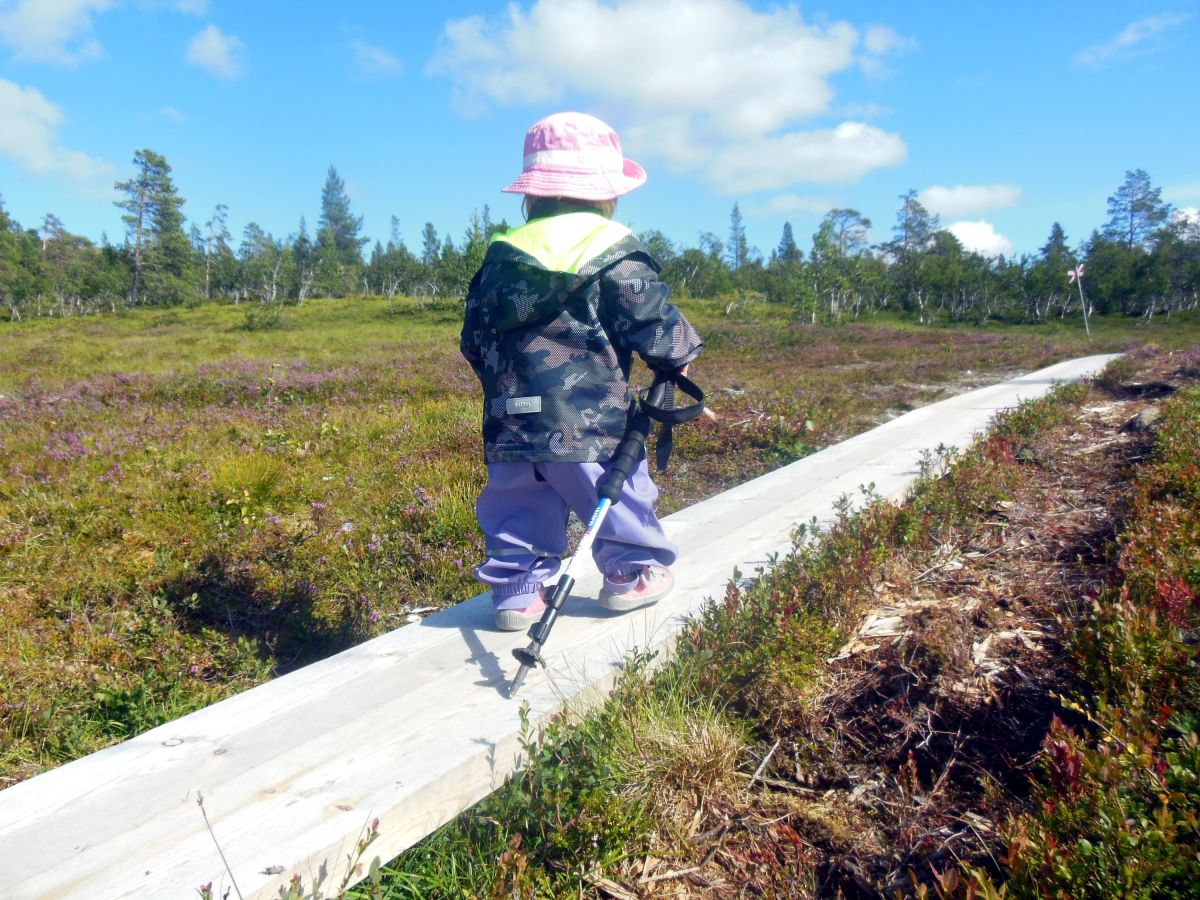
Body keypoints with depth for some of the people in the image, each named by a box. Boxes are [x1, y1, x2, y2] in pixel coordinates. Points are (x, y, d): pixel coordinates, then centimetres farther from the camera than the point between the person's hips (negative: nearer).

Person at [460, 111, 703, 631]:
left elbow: (474, 337, 14)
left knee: (518, 506, 14)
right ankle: (633, 573, 26)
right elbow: (653, 326, -8)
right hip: (590, 422, -4)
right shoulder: (616, 254, -6)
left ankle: (516, 587, 16)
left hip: (511, 423, 5)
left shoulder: (502, 255, 11)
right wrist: (681, 354, 12)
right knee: (619, 491, 13)